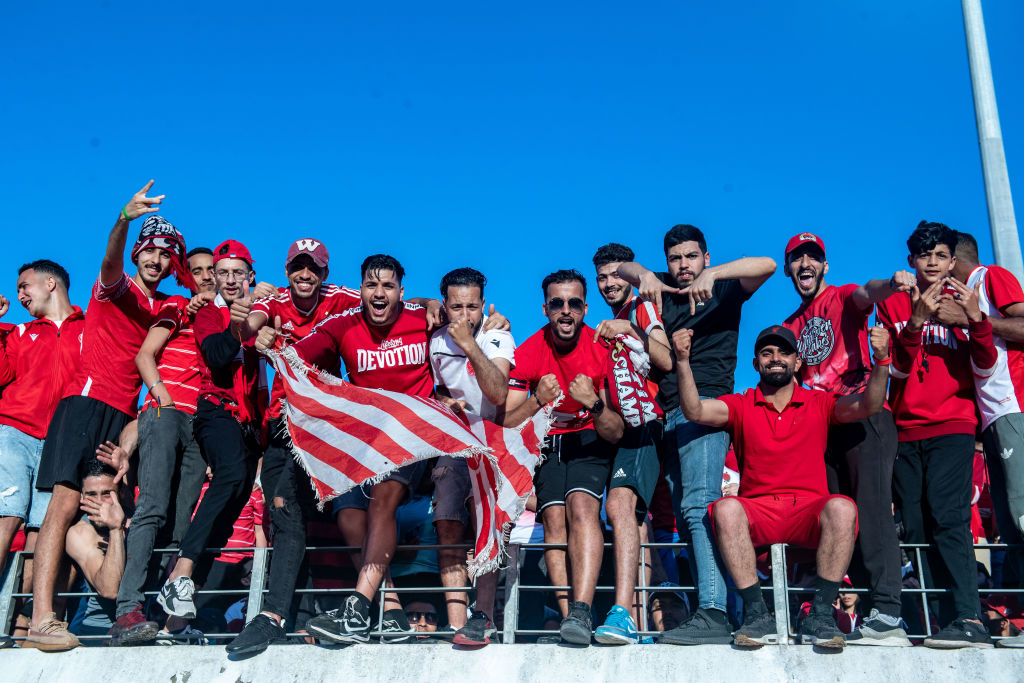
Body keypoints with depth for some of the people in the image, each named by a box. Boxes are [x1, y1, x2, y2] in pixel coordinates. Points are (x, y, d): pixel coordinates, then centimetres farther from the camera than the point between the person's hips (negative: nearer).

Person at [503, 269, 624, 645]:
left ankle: (580, 612, -36)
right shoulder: (528, 352, -7)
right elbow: (506, 425, -8)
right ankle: (567, 615, -20)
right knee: (554, 516, -21)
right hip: (545, 444, 2)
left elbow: (616, 433, -9)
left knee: (581, 504, -28)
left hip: (590, 443, -1)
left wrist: (594, 403, -30)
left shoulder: (603, 350, -10)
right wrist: (537, 401, -27)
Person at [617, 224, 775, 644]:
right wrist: (644, 276, -9)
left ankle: (713, 613, -28)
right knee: (685, 517, 1)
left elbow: (766, 265, -5)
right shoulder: (664, 291, 21)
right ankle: (704, 611, 2)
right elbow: (620, 268, 13)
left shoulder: (724, 291, 10)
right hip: (669, 413, 6)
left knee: (699, 506, -21)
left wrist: (712, 275, -18)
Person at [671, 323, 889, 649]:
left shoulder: (819, 403, 11)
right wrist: (683, 361, -22)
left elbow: (868, 405, -5)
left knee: (842, 507, -31)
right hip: (758, 513, 0)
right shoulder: (740, 406, 10)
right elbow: (695, 411, -7)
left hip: (810, 513, 0)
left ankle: (820, 615, -23)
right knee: (726, 508, -32)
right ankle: (757, 615, -26)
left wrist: (881, 361, -22)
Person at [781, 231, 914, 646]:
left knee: (871, 507, -16)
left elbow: (866, 294, -19)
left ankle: (887, 614, -21)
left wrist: (891, 284, -41)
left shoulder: (843, 298, 6)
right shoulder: (790, 328, 22)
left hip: (862, 413, -6)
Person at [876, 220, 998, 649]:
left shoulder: (964, 301, 11)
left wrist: (975, 317, -14)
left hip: (952, 425, -2)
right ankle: (936, 619, -3)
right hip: (905, 429, 2)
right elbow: (897, 369, 1)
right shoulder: (893, 305, 13)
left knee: (947, 517, -20)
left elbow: (984, 368, 1)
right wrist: (916, 321, -14)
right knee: (915, 528, -4)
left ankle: (969, 620, -25)